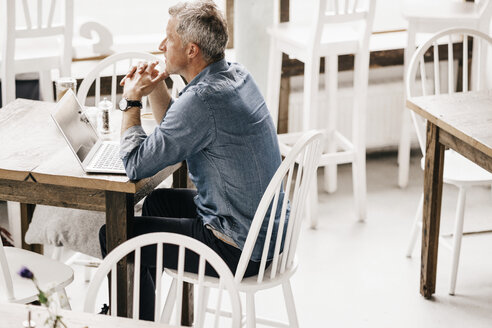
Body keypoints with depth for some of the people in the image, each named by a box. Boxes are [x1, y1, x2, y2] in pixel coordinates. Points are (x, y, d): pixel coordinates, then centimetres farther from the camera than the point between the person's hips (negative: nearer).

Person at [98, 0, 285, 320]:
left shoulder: (202, 99, -27)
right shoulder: (236, 75, 4)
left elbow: (136, 165, -20)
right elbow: (176, 131, 20)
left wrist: (131, 101, -7)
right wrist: (157, 88, 4)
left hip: (239, 250, -10)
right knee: (159, 201, 31)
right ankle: (144, 305, 44)